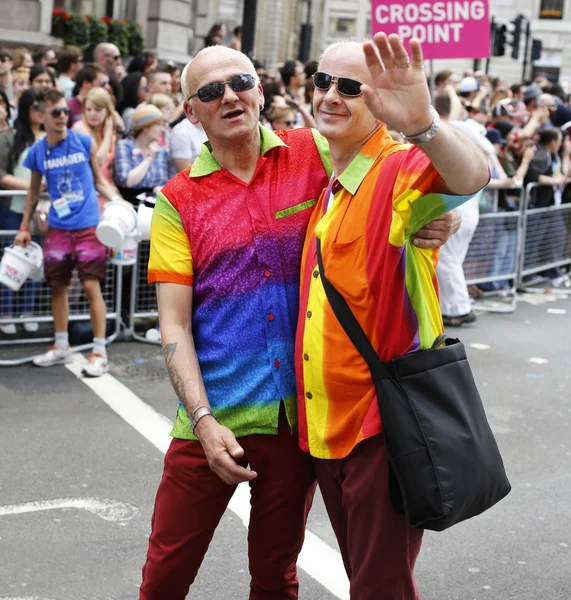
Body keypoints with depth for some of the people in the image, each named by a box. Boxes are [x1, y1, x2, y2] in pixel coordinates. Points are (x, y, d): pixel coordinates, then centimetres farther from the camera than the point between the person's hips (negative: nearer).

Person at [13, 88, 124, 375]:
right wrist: (24, 227, 15)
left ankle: (99, 352, 0)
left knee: (91, 286, -7)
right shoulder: (37, 152, 3)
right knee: (58, 286, 10)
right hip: (58, 229, 3)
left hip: (88, 226, -3)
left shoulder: (83, 142, -2)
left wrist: (117, 200, -8)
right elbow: (34, 191, 15)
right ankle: (61, 347, 26)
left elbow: (98, 181, 8)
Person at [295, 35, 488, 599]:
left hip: (384, 424, -7)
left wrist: (422, 125, -58)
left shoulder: (403, 171, -14)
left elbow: (471, 176, -38)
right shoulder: (323, 186, 10)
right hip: (325, 424, 7)